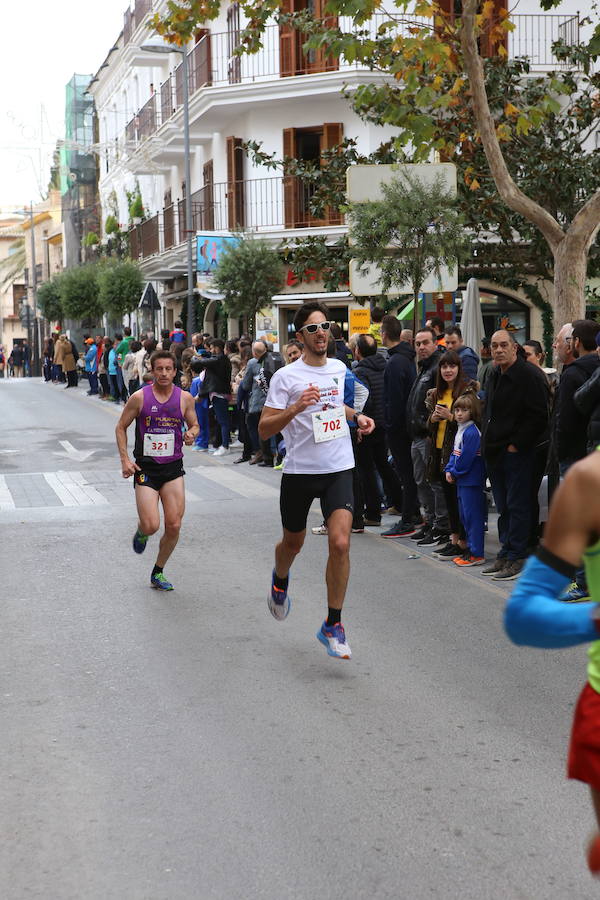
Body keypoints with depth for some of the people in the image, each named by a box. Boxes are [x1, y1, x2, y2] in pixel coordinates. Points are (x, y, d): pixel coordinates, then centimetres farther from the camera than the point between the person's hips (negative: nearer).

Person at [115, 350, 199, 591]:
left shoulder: (185, 398, 1)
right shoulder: (139, 397, -6)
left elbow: (194, 424, 15)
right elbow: (121, 427, 4)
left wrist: (192, 433, -10)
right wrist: (124, 459, -7)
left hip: (173, 467, 3)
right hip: (145, 468, -2)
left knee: (174, 526, -2)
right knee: (151, 526, -13)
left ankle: (158, 573, 18)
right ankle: (141, 531, 26)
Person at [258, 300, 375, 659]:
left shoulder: (340, 369, 8)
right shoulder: (286, 376, -8)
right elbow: (264, 429, -12)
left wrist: (357, 416, 11)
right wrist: (296, 408, -26)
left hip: (339, 470, 2)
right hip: (299, 471, -2)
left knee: (340, 543, -15)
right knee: (293, 542, 16)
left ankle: (333, 625, -2)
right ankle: (280, 581, 53)